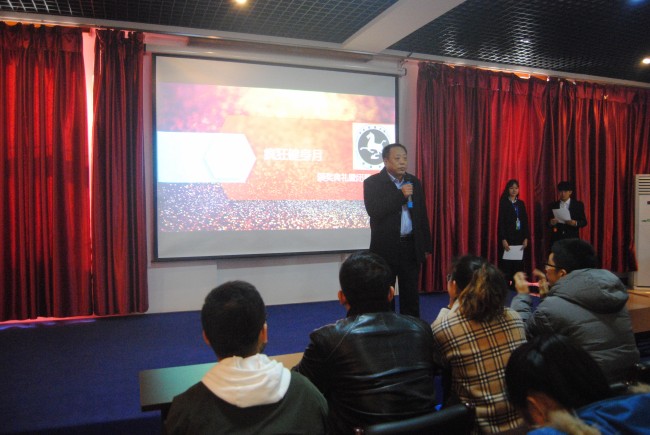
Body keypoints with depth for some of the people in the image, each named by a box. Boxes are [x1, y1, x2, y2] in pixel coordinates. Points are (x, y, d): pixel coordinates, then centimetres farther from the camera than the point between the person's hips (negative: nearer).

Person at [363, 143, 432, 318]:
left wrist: (426, 245, 10)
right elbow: (374, 211, -20)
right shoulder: (372, 182, -6)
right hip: (386, 247, -4)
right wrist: (401, 195, -20)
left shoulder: (414, 182, 9)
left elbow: (422, 215, 12)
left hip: (411, 245, 4)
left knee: (411, 293, 11)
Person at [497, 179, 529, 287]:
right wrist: (503, 239, -14)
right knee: (506, 264, -4)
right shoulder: (503, 202, -2)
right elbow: (501, 222, -7)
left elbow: (525, 221, 11)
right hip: (507, 237, -4)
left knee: (519, 264, 3)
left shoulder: (521, 203, 12)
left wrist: (526, 238, 2)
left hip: (519, 237, 4)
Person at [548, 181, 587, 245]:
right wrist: (551, 223, -13)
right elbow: (548, 222, 10)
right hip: (556, 239, 1)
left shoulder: (578, 205, 5)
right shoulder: (553, 205, 8)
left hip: (572, 239, -1)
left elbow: (584, 222, 4)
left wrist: (575, 223, -16)